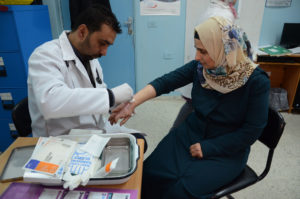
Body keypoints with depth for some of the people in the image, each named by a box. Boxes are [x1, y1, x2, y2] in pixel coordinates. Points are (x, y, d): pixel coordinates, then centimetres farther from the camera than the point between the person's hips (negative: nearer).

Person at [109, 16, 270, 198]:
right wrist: (132, 103, -26)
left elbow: (252, 131, -15)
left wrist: (208, 148, -17)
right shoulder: (200, 67, -8)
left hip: (226, 151, -3)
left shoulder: (256, 81, -18)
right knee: (150, 174, -15)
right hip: (191, 134, 3)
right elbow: (165, 82, -13)